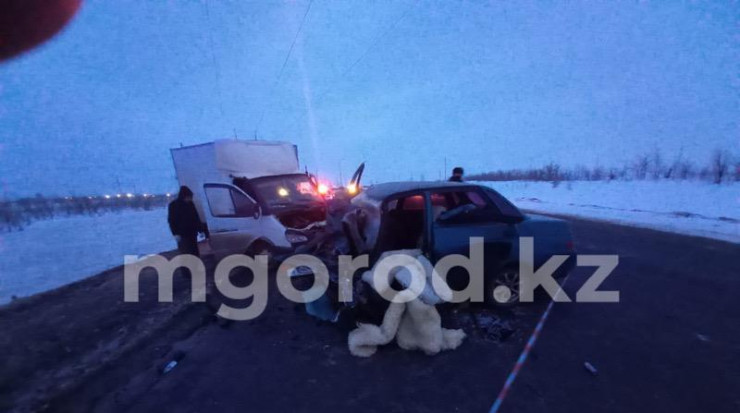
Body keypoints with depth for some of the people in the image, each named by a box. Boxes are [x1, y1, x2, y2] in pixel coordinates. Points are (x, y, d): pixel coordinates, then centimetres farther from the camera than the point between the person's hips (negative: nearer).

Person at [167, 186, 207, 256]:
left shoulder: (190, 204, 10)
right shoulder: (173, 205, -3)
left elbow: (196, 218, 17)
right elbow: (171, 221, -4)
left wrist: (200, 230, 12)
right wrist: (175, 233, -12)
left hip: (192, 233, 5)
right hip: (182, 235, -5)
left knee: (195, 253, 7)